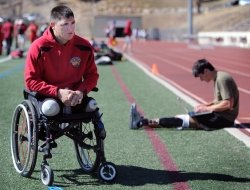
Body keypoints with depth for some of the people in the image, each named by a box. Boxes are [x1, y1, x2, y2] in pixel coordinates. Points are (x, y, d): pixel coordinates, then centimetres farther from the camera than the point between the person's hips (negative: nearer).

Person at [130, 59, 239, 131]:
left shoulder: (222, 79, -17)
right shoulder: (217, 78, 14)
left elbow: (229, 104, -23)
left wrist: (207, 108, -15)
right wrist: (206, 105, 6)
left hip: (224, 118, -9)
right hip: (220, 116, 9)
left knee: (190, 119, -16)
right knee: (182, 118, -1)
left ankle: (143, 122, -19)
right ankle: (143, 122, -7)